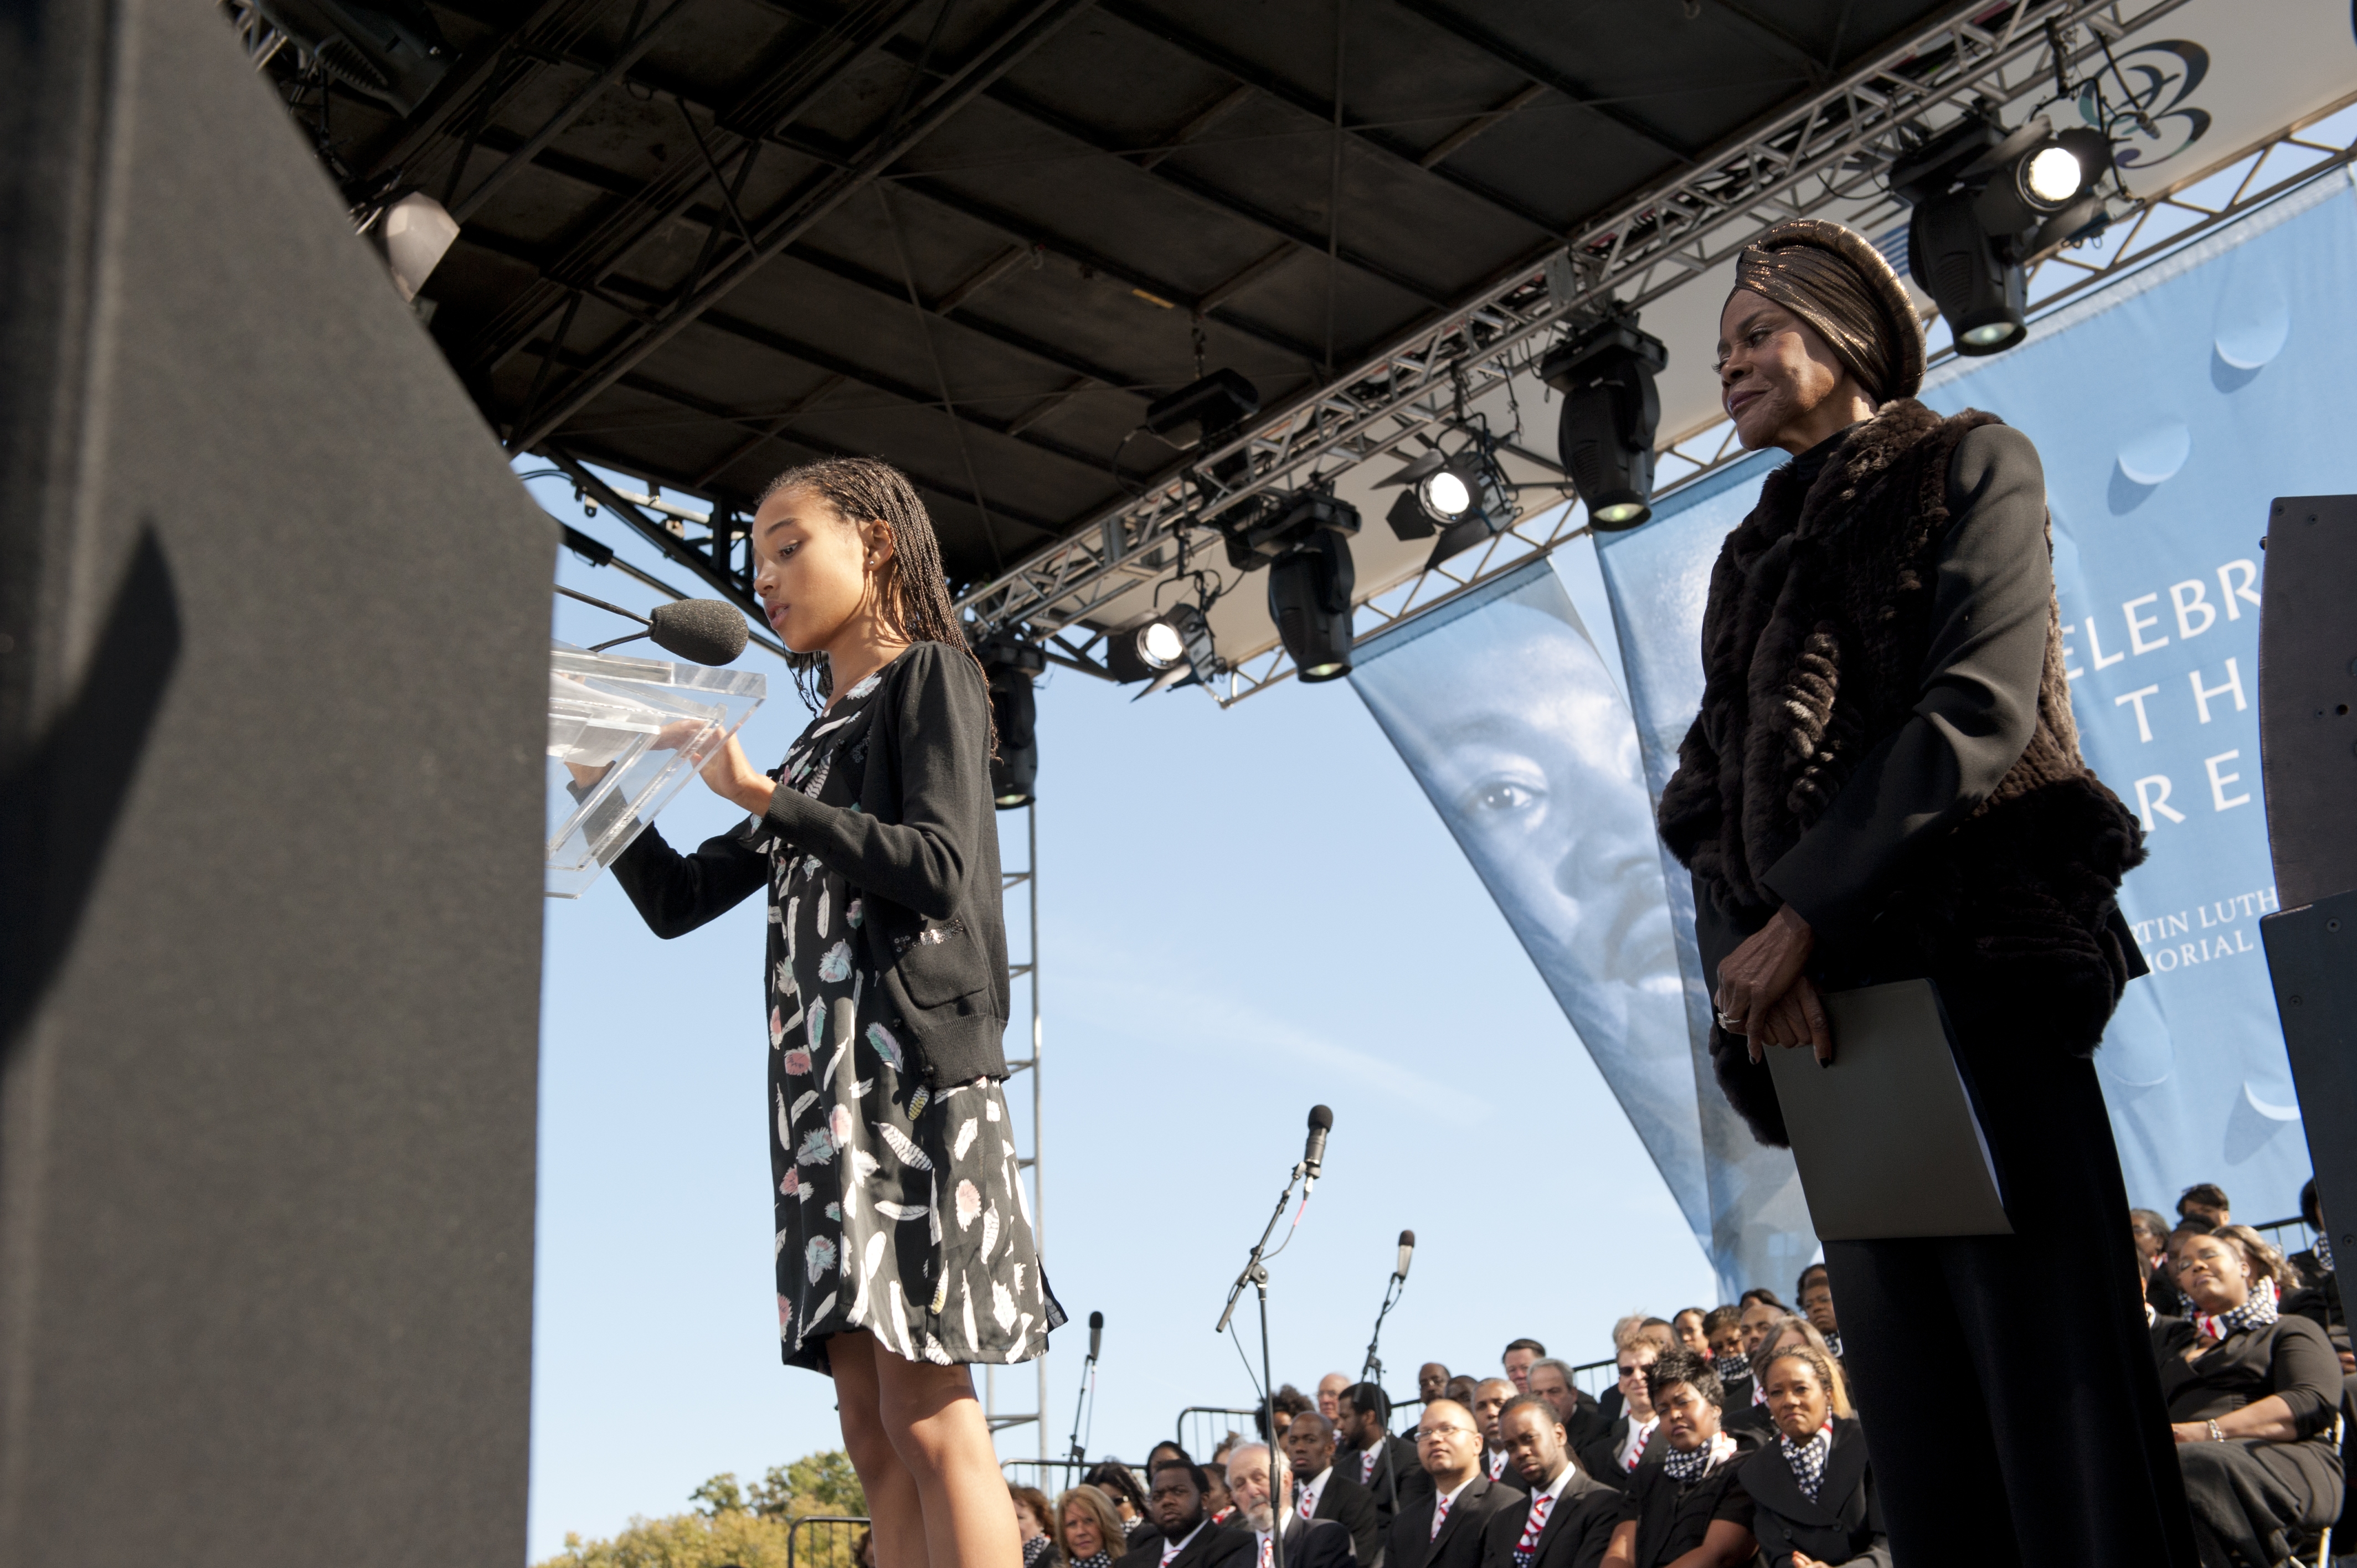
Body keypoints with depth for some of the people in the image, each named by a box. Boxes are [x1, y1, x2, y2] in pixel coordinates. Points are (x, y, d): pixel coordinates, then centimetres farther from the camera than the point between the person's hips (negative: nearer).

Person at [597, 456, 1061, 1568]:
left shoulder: (929, 676, 5)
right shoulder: (818, 746, 26)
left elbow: (939, 869, -11)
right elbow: (676, 902, 26)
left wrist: (759, 796, -11)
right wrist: (605, 785, 12)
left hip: (915, 1062, -7)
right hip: (821, 1081, 8)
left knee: (928, 1415, -15)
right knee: (871, 1431, 0)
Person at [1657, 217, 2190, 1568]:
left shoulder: (1969, 465, 8)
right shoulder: (1755, 558, 25)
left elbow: (1976, 709, -7)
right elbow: (1707, 787, 14)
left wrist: (1798, 915, -12)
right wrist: (1744, 946, -7)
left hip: (1978, 957, -5)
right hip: (1821, 997, 6)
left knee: (2047, 1351, -10)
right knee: (1910, 1392, 1)